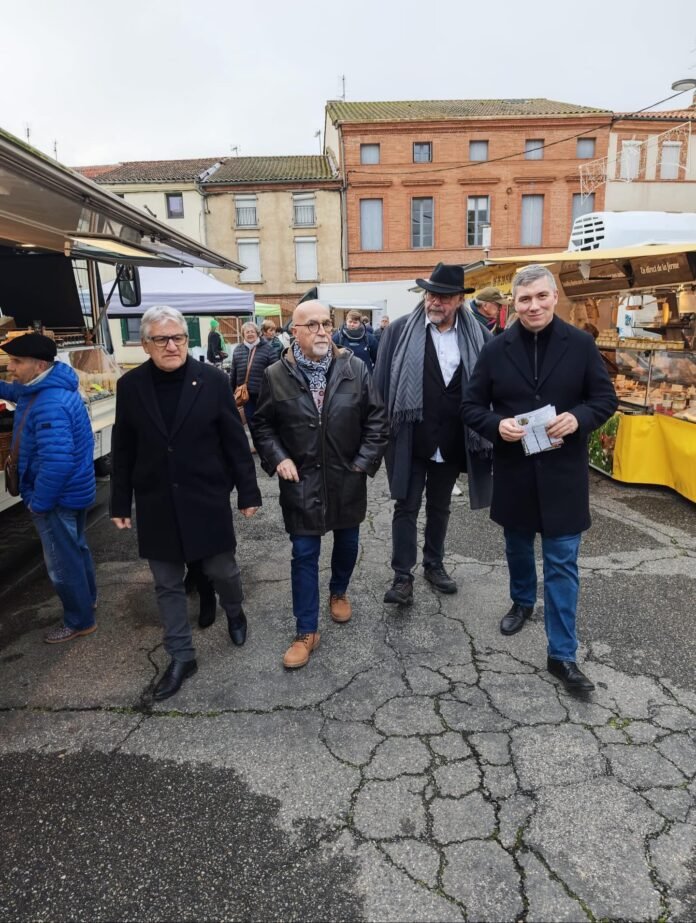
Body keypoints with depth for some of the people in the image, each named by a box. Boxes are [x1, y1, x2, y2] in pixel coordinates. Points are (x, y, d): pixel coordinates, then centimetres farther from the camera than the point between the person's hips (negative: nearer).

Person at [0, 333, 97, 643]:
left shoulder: (49, 405, -30)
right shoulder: (51, 387, 3)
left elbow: (56, 462, -35)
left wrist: (39, 502, -24)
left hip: (58, 497, -10)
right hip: (74, 491, 10)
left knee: (62, 562, 7)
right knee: (76, 549, 26)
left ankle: (80, 621, 24)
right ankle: (86, 599, 46)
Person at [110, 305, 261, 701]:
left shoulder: (213, 380, -7)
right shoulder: (130, 386, -1)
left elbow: (236, 441, -4)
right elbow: (123, 451, 4)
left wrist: (248, 492, -3)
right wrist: (121, 504, 5)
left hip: (207, 500, -2)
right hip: (156, 505, 2)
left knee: (222, 570, 11)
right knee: (168, 585, 11)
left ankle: (235, 612, 45)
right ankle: (181, 656, 28)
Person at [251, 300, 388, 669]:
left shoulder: (355, 368, -5)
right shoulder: (276, 375, -6)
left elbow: (376, 417, -1)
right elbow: (261, 425, 4)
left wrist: (366, 461, -7)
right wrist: (278, 459, -9)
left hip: (347, 479, 2)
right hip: (302, 482, -1)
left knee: (347, 544, 19)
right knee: (304, 555, 3)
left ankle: (338, 592, 49)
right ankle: (306, 631, 17)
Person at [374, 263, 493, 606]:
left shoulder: (477, 336, -1)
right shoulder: (400, 330, -5)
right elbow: (382, 383, -4)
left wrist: (483, 434, -2)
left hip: (452, 443, 3)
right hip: (410, 440, -2)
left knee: (440, 507, 18)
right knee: (406, 508, 3)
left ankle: (434, 564, 35)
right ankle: (403, 576, 12)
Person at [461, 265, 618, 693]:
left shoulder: (581, 344, -3)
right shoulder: (497, 349, -1)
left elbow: (606, 398, 1)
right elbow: (471, 406, 2)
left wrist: (578, 418, -19)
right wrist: (497, 425, -19)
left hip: (562, 472, -1)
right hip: (514, 470, 2)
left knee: (562, 564, 2)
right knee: (518, 547, 21)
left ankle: (562, 653, 13)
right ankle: (523, 602, 49)